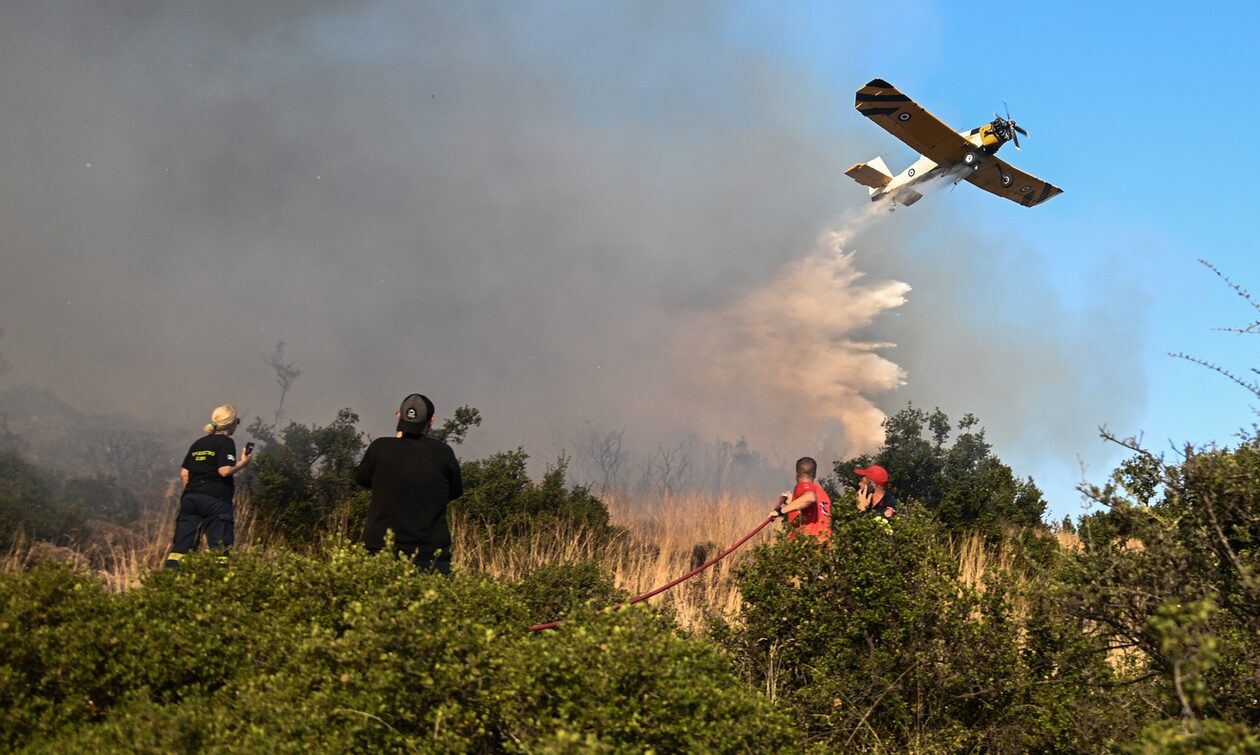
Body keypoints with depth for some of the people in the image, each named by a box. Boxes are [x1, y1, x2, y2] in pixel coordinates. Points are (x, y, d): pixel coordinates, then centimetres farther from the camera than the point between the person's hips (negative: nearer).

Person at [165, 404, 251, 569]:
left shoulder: (198, 443, 18)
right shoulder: (226, 442, -3)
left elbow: (184, 473, 15)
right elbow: (225, 471, -14)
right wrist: (242, 463, 2)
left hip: (190, 497, 6)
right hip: (216, 499, -6)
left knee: (181, 545, 2)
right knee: (220, 548, -3)